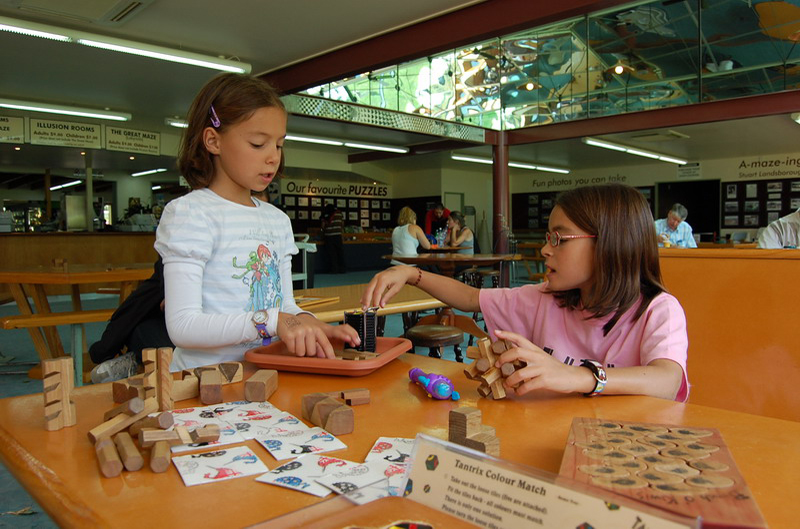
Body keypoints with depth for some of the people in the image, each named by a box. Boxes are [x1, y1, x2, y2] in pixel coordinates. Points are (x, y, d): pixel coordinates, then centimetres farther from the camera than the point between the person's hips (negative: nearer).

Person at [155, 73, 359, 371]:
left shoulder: (278, 220, 14)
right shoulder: (189, 213, -7)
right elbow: (182, 326, -15)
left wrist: (306, 324, -6)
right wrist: (272, 321, -24)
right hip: (207, 379, -5)